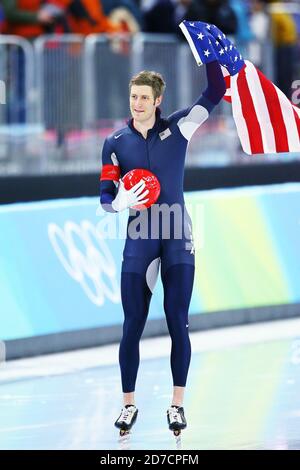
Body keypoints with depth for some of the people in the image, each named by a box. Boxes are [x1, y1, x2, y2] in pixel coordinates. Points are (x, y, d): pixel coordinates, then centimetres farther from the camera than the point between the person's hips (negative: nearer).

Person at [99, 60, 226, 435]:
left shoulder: (177, 128, 1)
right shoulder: (116, 143, 3)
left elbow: (215, 94, -6)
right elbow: (105, 197, 4)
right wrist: (120, 202, -19)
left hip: (177, 239, -1)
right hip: (139, 242, 1)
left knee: (178, 323, -3)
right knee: (132, 326, 0)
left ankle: (177, 404, 5)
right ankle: (129, 405, 10)